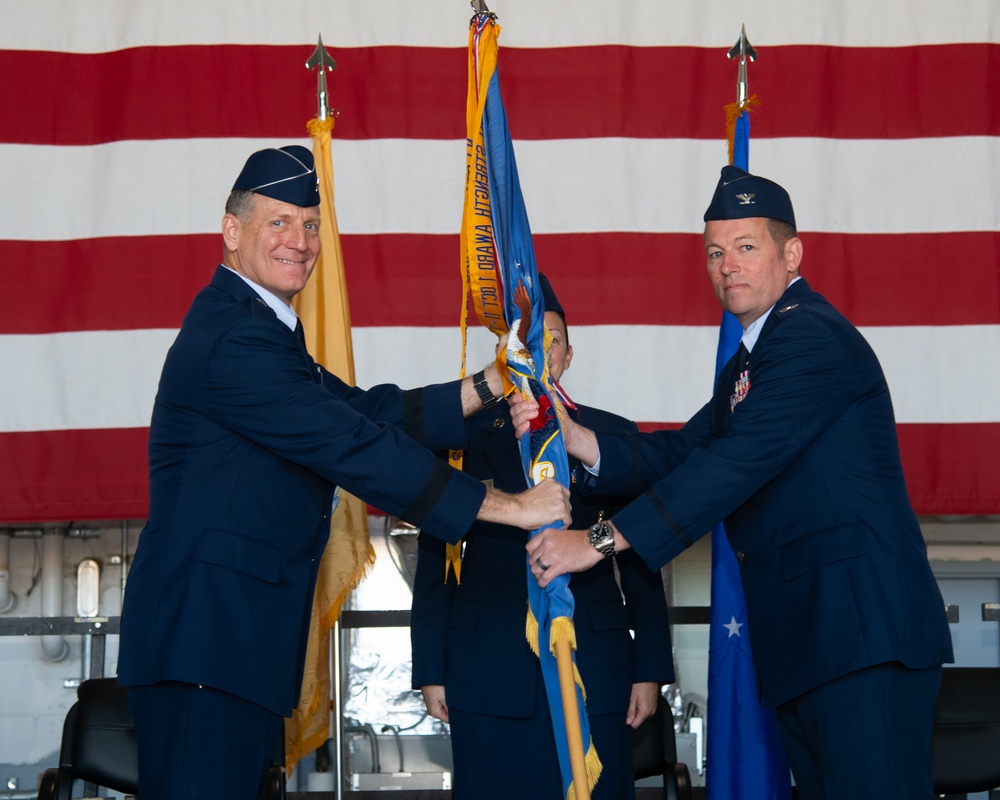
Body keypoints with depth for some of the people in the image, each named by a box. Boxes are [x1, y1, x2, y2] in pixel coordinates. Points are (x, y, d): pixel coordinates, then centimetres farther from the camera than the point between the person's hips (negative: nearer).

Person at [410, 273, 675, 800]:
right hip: (487, 672, 0)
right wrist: (431, 671, 2)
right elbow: (435, 558, 6)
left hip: (592, 671, 1)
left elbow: (640, 559, 7)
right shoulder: (462, 436, 7)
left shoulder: (612, 435, 8)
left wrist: (651, 669, 1)